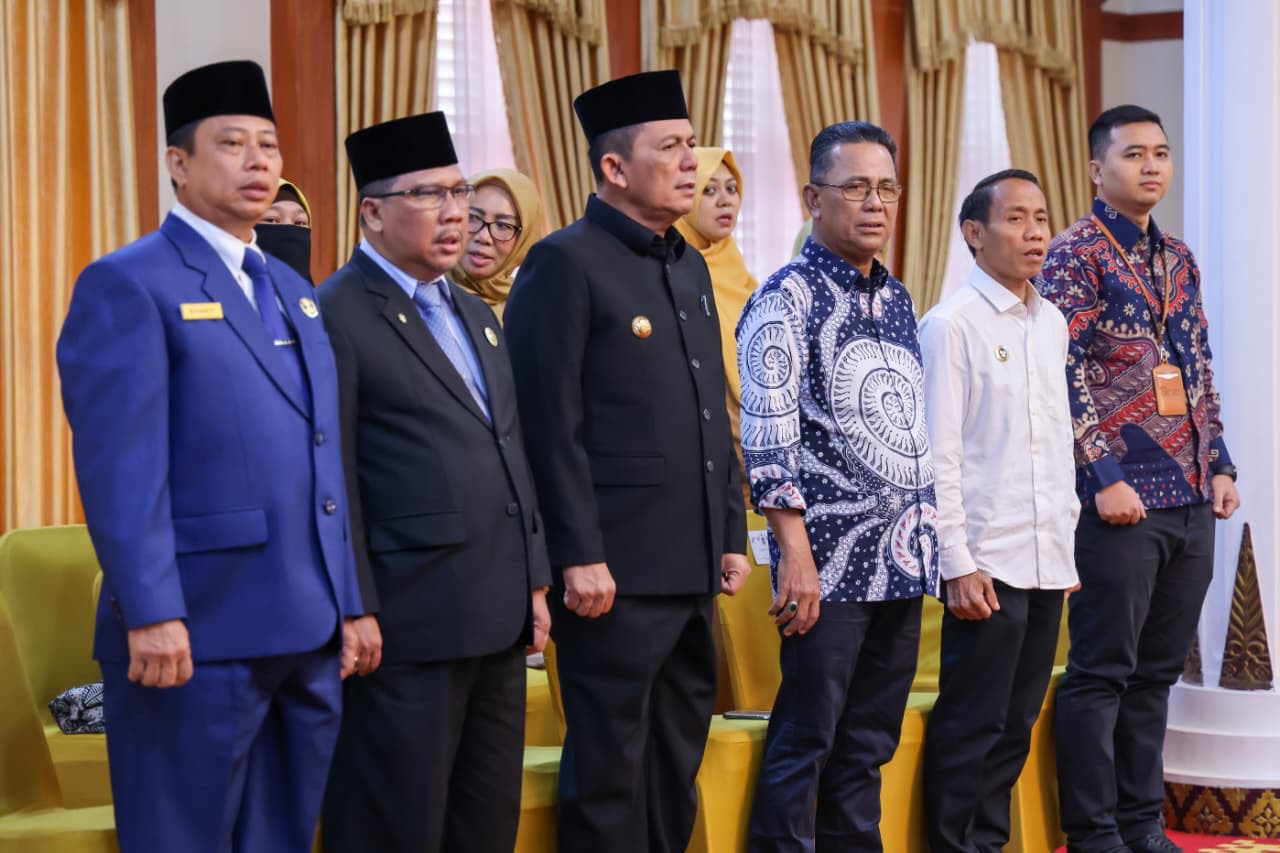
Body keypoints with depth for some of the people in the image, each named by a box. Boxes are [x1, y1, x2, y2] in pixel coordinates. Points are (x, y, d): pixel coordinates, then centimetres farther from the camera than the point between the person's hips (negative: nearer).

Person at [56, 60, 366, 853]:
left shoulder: (292, 289, 18)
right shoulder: (128, 284, -6)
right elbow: (119, 465, -15)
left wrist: (348, 604, 15)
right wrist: (151, 616, -21)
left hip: (309, 635, 7)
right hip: (196, 635, -7)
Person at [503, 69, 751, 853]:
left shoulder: (691, 267, 15)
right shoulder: (566, 263, -9)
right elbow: (552, 426, -15)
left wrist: (731, 536, 15)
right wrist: (579, 557, -18)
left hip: (692, 564, 8)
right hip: (615, 568, -8)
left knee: (680, 761, 15)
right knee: (611, 769, 1)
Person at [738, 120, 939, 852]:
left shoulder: (898, 299, 14)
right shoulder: (787, 298, -8)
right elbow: (768, 434, -14)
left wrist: (929, 537, 14)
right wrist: (795, 553, -19)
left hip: (903, 556, 7)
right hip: (830, 557, -7)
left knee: (871, 742, 12)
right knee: (806, 739, -2)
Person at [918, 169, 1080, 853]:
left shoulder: (1052, 323, 12)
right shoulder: (952, 324, -8)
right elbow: (938, 454, -10)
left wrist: (1071, 537, 13)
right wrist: (957, 563, -14)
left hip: (1049, 559, 6)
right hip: (987, 561, -6)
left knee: (1016, 724, 12)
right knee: (972, 727, 0)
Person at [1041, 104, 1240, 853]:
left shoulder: (1179, 259, 17)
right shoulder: (1076, 253, -5)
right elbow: (1066, 375, -13)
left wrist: (1220, 465, 11)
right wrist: (1105, 477, -17)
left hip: (1191, 498, 7)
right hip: (1125, 496, -7)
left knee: (1157, 672, 11)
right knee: (1102, 672, -2)